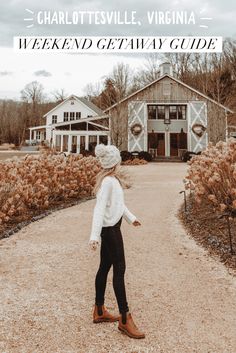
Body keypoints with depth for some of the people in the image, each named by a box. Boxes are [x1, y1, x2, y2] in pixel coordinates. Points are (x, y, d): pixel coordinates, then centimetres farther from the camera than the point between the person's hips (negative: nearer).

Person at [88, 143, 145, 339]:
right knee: (119, 269, -6)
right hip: (109, 229, -10)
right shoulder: (108, 181, -20)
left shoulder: (114, 179, 8)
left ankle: (99, 311, 28)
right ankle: (125, 319, 2)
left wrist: (131, 217, 30)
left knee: (105, 267, 15)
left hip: (111, 228, 10)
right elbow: (99, 208, -26)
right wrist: (94, 235, -32)